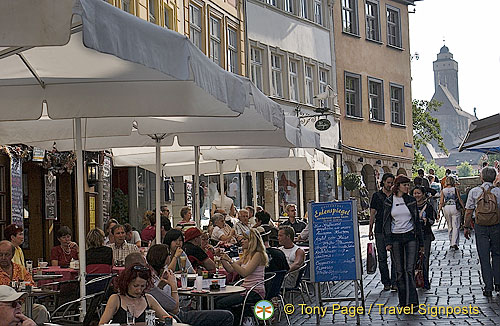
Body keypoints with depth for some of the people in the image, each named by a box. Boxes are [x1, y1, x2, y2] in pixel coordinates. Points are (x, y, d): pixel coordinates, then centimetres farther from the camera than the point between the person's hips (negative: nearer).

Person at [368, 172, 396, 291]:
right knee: (382, 257, 4)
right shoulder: (377, 196, 5)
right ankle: (386, 282, 12)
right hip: (380, 231, 0)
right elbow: (372, 213, 6)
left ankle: (394, 282, 0)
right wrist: (370, 229, 2)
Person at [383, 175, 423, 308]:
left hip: (410, 237, 0)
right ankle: (403, 301, 13)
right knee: (399, 271, 4)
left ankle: (411, 301, -12)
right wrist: (388, 241, -4)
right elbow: (386, 222, 4)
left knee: (409, 270, -9)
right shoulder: (389, 201, 3)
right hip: (395, 238, 1)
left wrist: (421, 242, 9)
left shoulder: (411, 200, 5)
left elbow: (416, 221, 10)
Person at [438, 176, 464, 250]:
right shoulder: (456, 190, -3)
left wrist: (439, 211, 4)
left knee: (450, 226, 14)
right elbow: (460, 200, -1)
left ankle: (451, 243, 19)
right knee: (456, 226, -1)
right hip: (455, 207, -3)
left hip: (446, 208, 3)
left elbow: (441, 202, 0)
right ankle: (455, 243, -12)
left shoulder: (443, 191, 3)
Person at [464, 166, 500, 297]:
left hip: (480, 227, 0)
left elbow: (469, 212, -1)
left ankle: (488, 287, 5)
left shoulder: (474, 192, -4)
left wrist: (466, 227, 9)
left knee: (484, 258, 5)